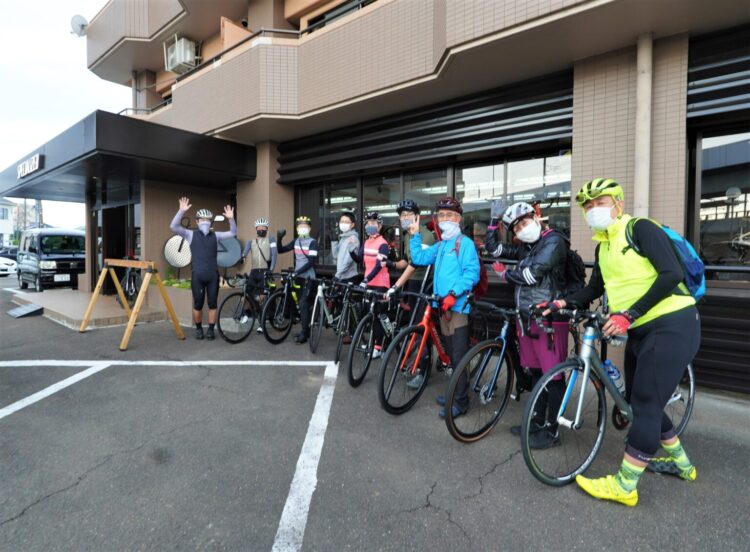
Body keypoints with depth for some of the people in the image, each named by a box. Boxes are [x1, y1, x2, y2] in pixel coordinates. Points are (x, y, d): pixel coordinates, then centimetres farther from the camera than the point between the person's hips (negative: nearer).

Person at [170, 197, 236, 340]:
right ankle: (198, 328, 23)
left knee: (212, 303, 4)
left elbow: (233, 233, 7)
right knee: (198, 304, 4)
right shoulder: (191, 234, 5)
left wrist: (231, 219, -10)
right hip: (197, 275, -1)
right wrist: (182, 211, -17)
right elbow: (173, 226, -6)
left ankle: (211, 329, 15)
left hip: (213, 275, 2)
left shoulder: (215, 235, 10)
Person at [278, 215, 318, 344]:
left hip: (308, 277, -7)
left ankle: (304, 333, -3)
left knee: (303, 304, -11)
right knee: (302, 305, 12)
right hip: (298, 277, 7)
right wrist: (279, 238, -9)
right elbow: (280, 250, 8)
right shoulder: (296, 241, 10)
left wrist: (297, 271, -24)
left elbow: (312, 262, -18)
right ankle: (306, 330, 24)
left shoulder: (312, 242, -9)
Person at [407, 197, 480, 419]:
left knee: (459, 355, -3)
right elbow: (418, 258, 15)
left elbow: (472, 273, -14)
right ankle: (455, 393, 29)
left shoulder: (465, 243, -6)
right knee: (451, 353, 16)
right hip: (444, 305, 8)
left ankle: (460, 402, 6)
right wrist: (415, 235, 11)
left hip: (458, 306, -8)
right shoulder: (440, 246, 18)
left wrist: (454, 293, -24)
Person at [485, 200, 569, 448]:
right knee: (535, 372, 16)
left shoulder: (554, 241, -9)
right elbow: (493, 248, 16)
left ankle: (552, 430, 11)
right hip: (527, 318, 8)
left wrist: (506, 274, -2)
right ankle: (537, 422, 28)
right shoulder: (526, 247, 15)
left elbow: (532, 274, -19)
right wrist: (494, 222, 12)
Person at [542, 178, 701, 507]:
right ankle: (679, 462, 38)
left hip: (672, 326, -8)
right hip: (641, 331, 9)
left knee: (645, 405, -6)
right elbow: (595, 289, 16)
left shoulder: (640, 228, -12)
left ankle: (624, 486, 4)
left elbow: (672, 275, -21)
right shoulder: (603, 246, 11)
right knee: (639, 400, 16)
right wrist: (563, 303, -1)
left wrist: (629, 314, -25)